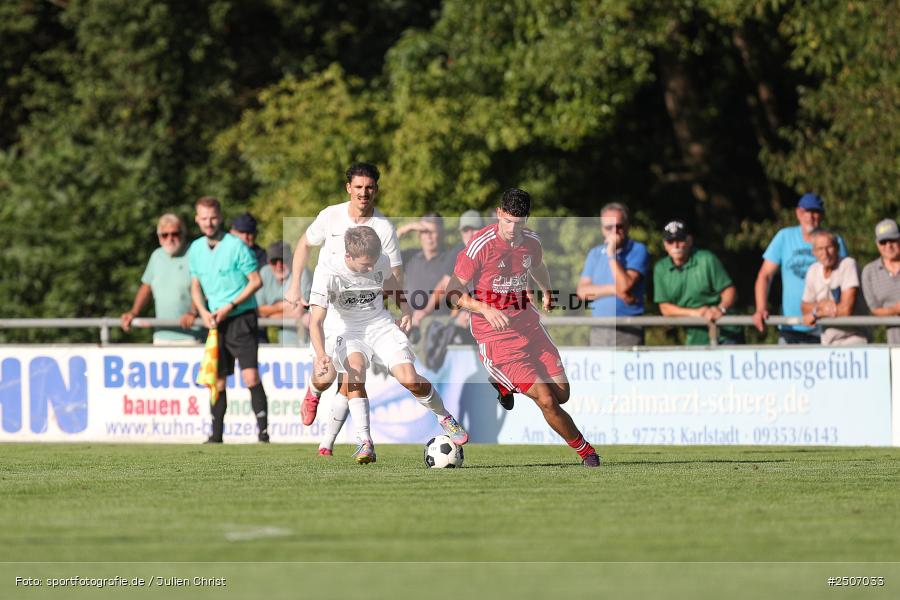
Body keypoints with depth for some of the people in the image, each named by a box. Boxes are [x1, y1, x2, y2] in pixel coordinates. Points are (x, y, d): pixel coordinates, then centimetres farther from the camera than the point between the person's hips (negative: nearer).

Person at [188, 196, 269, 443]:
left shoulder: (236, 246, -8)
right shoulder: (196, 249, 9)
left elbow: (256, 281, -8)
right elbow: (196, 287, 17)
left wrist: (229, 307, -14)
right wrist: (204, 312, -1)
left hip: (241, 318, -5)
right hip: (215, 322, 5)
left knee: (250, 375, -16)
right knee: (218, 381, 7)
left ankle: (263, 430, -14)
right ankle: (216, 434, 14)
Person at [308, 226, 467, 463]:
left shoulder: (381, 261, -10)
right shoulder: (327, 271, -23)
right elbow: (316, 321, -27)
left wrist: (405, 308, 2)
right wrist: (321, 355, -42)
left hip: (381, 326, 2)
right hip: (348, 332, -2)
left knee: (409, 379, -18)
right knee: (355, 366, -36)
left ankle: (445, 419, 13)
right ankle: (365, 443, -34)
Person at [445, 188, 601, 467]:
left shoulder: (531, 242, 3)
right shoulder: (481, 245, -17)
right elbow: (453, 293, -14)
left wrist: (546, 291, 18)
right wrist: (485, 309, -26)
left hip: (528, 325, 7)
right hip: (495, 336, -6)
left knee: (562, 394, 6)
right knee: (546, 399, -13)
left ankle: (504, 384, 30)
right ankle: (585, 451, 7)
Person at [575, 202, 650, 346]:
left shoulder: (638, 251, 1)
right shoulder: (595, 254, 16)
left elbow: (625, 286, -13)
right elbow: (582, 291, 5)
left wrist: (611, 254, -7)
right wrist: (614, 290, -9)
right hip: (599, 331, 4)